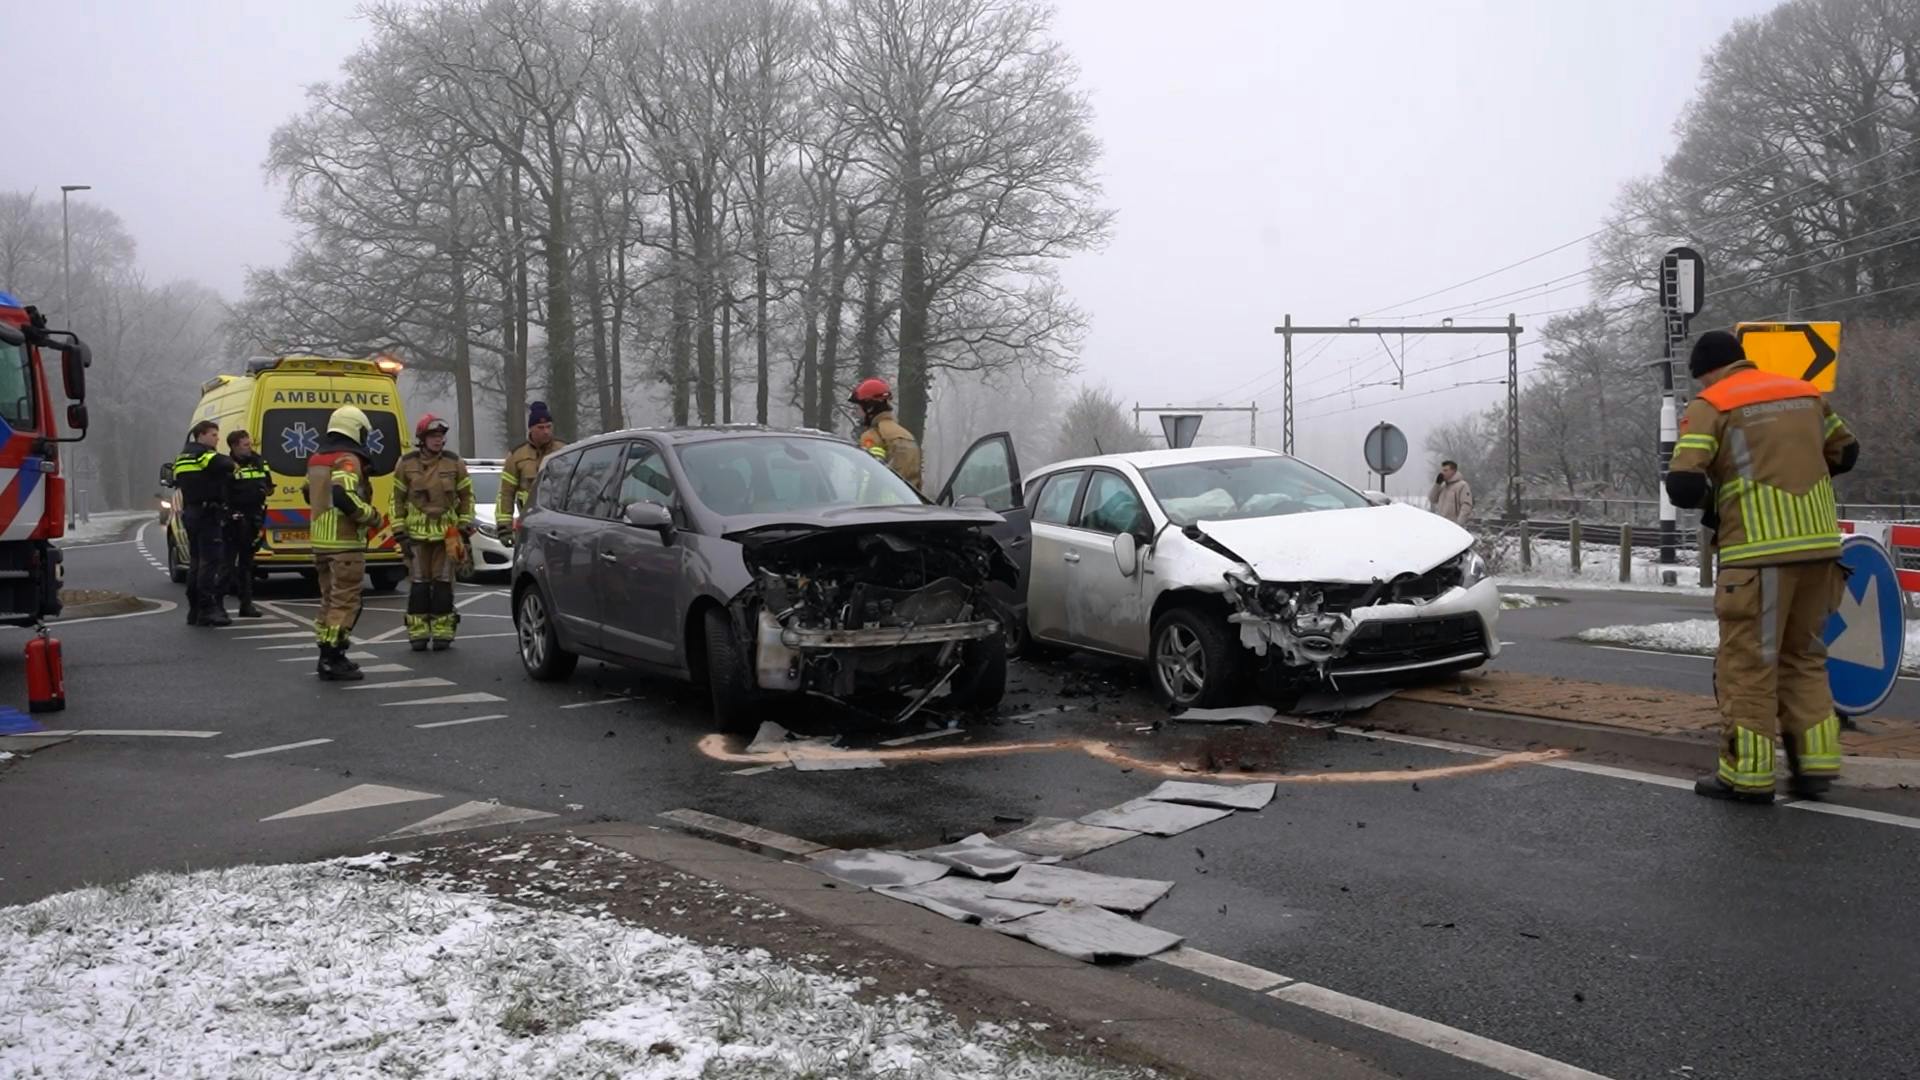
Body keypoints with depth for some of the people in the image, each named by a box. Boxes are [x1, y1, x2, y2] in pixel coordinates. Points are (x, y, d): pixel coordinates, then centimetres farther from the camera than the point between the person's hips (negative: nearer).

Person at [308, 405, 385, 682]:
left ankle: (328, 657, 21)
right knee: (345, 602, -5)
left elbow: (311, 494, 25)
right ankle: (333, 660, -7)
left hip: (321, 541, 9)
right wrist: (374, 516, -15)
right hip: (345, 542, -9)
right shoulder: (348, 460, -15)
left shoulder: (317, 460, 15)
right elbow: (345, 497, -27)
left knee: (330, 599, 17)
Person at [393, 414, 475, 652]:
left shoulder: (454, 463, 0)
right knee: (419, 583, 2)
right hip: (416, 532, 0)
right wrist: (400, 531, 0)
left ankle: (442, 632, 8)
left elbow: (466, 496, 8)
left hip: (447, 532, 0)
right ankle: (418, 633, 8)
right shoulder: (407, 464, 0)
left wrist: (465, 526, 3)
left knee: (443, 583, 2)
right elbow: (397, 499, 5)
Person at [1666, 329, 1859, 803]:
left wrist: (1712, 497, 7)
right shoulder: (1805, 392, 14)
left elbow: (1683, 486, -12)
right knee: (1804, 656, 18)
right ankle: (1815, 764, 17)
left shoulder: (1710, 405, -5)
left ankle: (1748, 775, 6)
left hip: (1759, 554, -6)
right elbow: (1845, 452, 27)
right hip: (1820, 544, 6)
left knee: (1748, 665, 3)